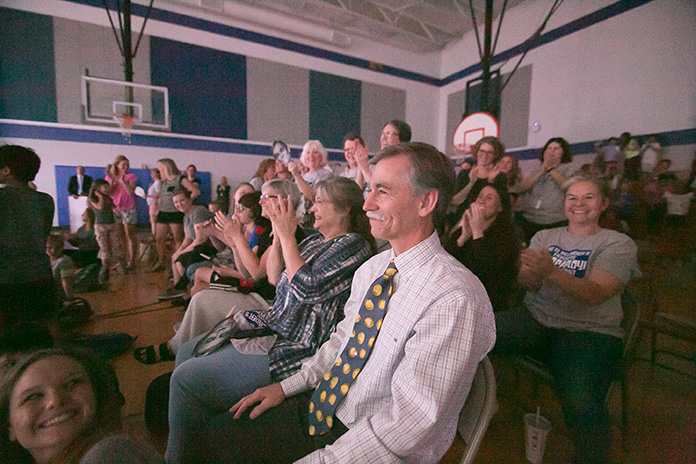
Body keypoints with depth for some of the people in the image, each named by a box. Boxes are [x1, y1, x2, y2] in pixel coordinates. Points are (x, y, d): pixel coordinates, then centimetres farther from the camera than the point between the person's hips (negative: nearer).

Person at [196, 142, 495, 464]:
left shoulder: (455, 300, -27)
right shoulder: (372, 268, 0)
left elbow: (410, 422, -25)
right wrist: (287, 386, 5)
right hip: (324, 408, 7)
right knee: (219, 435, 7)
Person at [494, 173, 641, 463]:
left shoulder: (618, 244, 5)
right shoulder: (545, 237, 15)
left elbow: (595, 294, -12)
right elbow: (528, 285, 1)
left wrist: (551, 271, -31)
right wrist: (531, 272, -24)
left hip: (589, 332, -2)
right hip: (536, 320, 3)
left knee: (580, 404, -31)